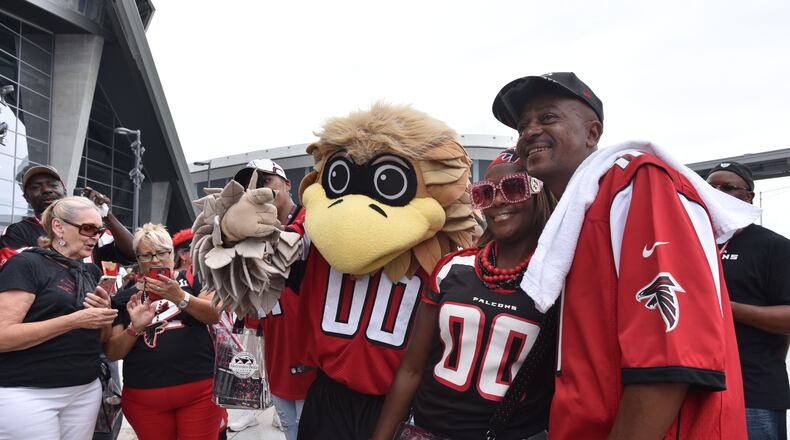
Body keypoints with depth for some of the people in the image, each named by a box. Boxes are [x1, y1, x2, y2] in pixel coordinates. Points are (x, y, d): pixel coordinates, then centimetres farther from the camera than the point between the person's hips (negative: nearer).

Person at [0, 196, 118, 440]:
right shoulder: (26, 264, -8)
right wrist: (75, 320, -21)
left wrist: (105, 312, 0)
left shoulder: (90, 271, 13)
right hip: (27, 393, -6)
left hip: (86, 389, 7)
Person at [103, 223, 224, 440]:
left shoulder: (191, 280, 5)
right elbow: (112, 353, 5)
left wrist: (180, 297, -23)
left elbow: (215, 315, -9)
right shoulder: (125, 298, 9)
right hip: (144, 397, 2)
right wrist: (135, 328, -14)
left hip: (200, 390, -1)